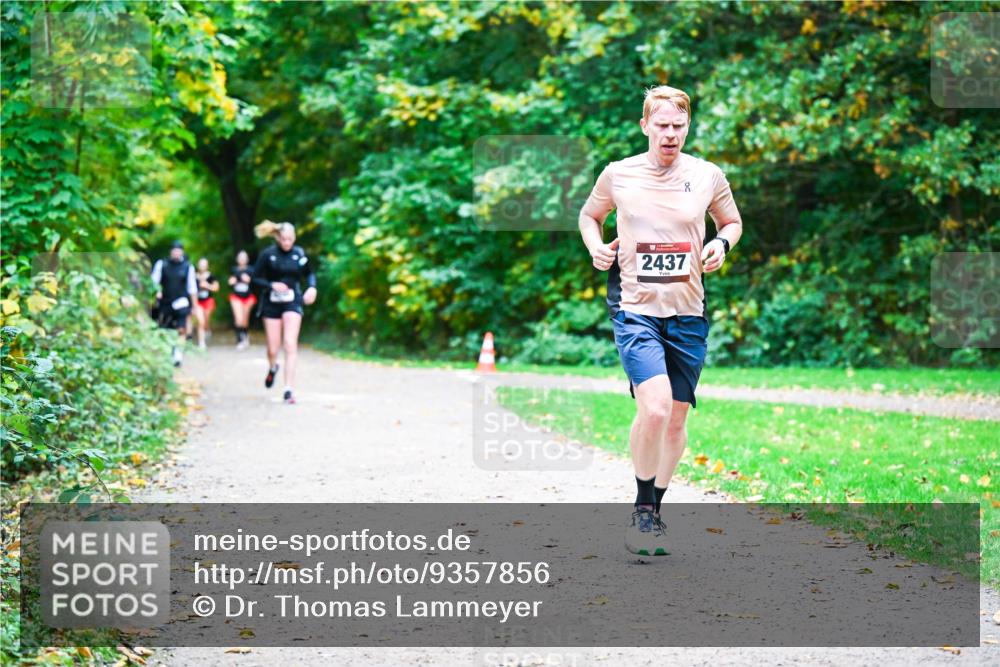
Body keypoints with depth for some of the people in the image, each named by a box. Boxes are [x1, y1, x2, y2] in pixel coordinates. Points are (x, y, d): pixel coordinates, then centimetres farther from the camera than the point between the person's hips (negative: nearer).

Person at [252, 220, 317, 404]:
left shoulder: (299, 254, -2)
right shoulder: (268, 254, -7)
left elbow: (309, 274, 14)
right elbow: (256, 278, -1)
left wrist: (312, 287, -6)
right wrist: (271, 285, -19)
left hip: (292, 302, 0)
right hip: (271, 304, 0)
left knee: (290, 344, -14)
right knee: (273, 350, 6)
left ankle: (288, 390, -14)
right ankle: (273, 368, 44)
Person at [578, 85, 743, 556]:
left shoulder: (708, 176, 3)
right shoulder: (618, 174, 0)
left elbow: (732, 221, 20)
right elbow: (589, 216, 18)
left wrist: (722, 243, -2)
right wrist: (596, 246, -2)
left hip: (688, 313, 3)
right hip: (635, 309, -3)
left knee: (676, 419, 8)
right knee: (654, 408, -22)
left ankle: (654, 512, 27)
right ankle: (642, 511, -4)